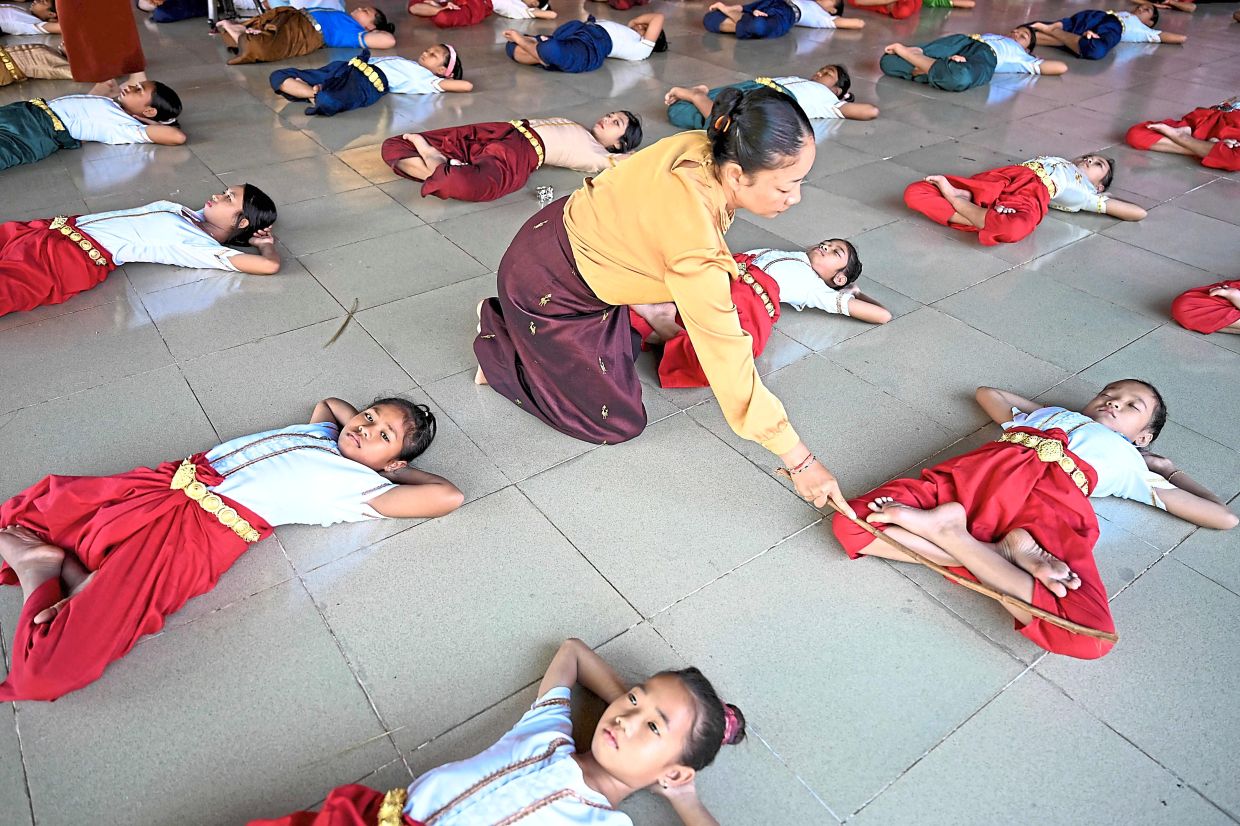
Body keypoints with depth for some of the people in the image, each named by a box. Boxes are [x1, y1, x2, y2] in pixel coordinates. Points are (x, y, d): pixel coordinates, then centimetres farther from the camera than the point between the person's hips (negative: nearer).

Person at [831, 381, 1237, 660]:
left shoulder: (1130, 462, 37)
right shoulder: (1045, 414, 41)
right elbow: (987, 392, 57)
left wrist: (1167, 468, 44)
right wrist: (1043, 411, 53)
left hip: (1055, 499, 0)